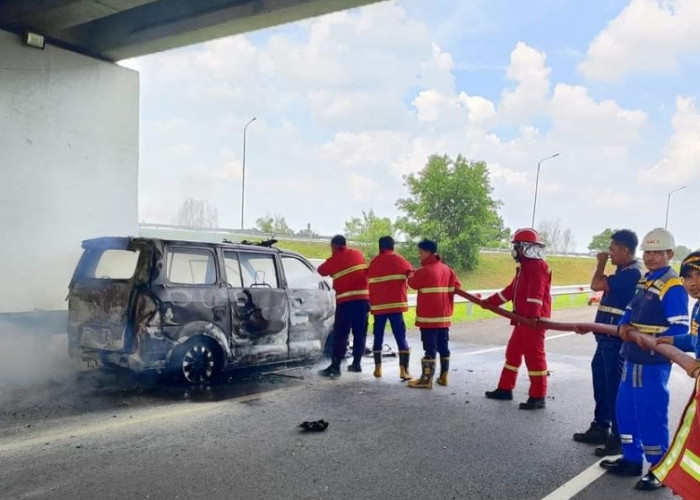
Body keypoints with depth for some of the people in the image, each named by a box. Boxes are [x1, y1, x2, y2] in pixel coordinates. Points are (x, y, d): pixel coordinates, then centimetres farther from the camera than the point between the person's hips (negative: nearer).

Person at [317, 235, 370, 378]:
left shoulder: (334, 260, -2)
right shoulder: (358, 254, 10)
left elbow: (321, 271, 13)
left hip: (346, 301, -4)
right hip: (363, 298, 4)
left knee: (340, 335, -3)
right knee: (360, 333, 13)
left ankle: (335, 367, -6)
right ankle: (356, 363, 18)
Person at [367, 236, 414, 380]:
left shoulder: (373, 262, 8)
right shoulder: (398, 259, 0)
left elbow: (370, 284, 10)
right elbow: (411, 273, 6)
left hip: (378, 305, 3)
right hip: (395, 304, -3)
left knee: (378, 337, 13)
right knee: (401, 337, -3)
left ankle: (378, 368, 14)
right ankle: (403, 370, -12)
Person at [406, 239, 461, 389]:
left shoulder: (424, 270, -14)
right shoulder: (447, 268, 7)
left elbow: (413, 284, 0)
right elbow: (457, 287, 6)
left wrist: (410, 275, 20)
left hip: (428, 316, -7)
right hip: (444, 315, 7)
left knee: (430, 347, -5)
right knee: (443, 346, 12)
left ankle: (426, 379, -2)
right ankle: (443, 376, 19)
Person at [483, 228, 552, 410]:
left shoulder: (538, 266, -13)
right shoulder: (525, 266, 20)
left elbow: (536, 293, -26)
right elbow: (511, 290, 26)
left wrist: (533, 315, -37)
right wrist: (490, 302, 28)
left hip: (533, 319, -10)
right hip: (523, 319, 11)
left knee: (534, 356, -6)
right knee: (513, 352, 15)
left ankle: (538, 397, 1)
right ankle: (505, 389, 25)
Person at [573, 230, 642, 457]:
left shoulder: (632, 273, -17)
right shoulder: (624, 271, 15)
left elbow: (596, 285, -18)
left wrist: (601, 263, -5)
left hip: (617, 340, -10)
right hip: (607, 338, 10)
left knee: (615, 387, -3)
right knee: (601, 384, 17)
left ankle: (619, 438, 6)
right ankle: (600, 427, 29)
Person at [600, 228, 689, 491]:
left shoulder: (673, 286, -14)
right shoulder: (644, 280, 13)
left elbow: (680, 329, -18)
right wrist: (623, 326, -3)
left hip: (653, 362, -9)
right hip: (632, 357, 9)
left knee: (651, 414, -1)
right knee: (625, 409, 15)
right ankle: (632, 459, 29)